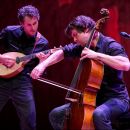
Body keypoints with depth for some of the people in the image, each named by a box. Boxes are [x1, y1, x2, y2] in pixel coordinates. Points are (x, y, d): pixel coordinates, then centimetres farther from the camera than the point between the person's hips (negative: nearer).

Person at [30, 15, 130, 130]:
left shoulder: (110, 45, -15)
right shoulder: (82, 47, 6)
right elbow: (61, 53, 15)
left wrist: (97, 55, -30)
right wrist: (43, 65, -3)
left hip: (116, 98, -8)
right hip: (94, 97, 8)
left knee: (99, 114, -41)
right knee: (55, 114, 4)